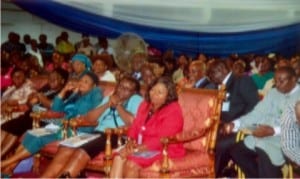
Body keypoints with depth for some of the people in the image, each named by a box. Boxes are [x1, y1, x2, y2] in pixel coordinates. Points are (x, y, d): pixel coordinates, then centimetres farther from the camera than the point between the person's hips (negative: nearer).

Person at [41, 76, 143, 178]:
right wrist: (107, 104, 3)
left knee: (82, 152, -30)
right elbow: (90, 118, 15)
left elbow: (132, 122, -11)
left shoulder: (136, 100, 8)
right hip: (98, 133, 6)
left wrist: (117, 105, -2)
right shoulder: (108, 98, 25)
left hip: (117, 136, -6)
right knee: (65, 149, -19)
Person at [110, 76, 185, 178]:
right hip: (141, 146, 7)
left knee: (131, 164, -28)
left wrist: (138, 148, -25)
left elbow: (162, 139, -21)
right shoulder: (145, 105, 11)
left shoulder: (173, 111, -14)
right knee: (119, 157, -21)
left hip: (163, 150, -7)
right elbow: (135, 126, 12)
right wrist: (131, 141, -10)